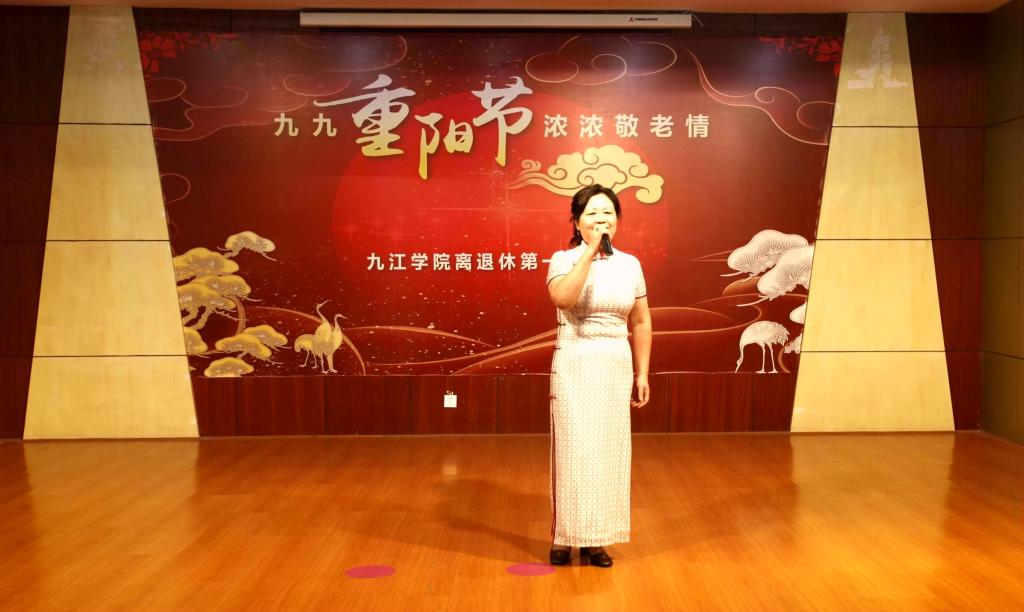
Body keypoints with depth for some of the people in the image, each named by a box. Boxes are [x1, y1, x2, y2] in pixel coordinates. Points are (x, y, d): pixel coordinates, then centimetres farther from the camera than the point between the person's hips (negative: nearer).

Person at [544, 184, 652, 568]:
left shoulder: (630, 264, 6)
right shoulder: (563, 259, -5)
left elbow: (641, 323, 10)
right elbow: (563, 298, -27)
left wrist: (642, 373, 8)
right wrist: (590, 251, -23)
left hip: (616, 367, 4)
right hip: (574, 366, -3)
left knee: (609, 450, 7)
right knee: (573, 449, 0)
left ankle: (595, 538, 18)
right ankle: (565, 536, 14)